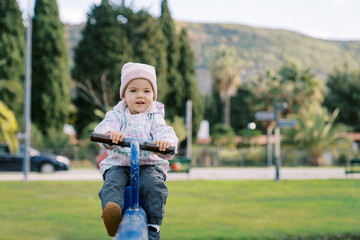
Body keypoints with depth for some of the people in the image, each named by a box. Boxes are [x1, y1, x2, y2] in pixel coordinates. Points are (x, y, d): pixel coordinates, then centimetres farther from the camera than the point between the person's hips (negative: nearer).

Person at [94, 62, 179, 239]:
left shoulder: (154, 117, 7)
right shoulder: (116, 115, 7)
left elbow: (164, 132, -12)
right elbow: (103, 128, -13)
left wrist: (166, 142, -39)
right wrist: (110, 134, -40)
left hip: (149, 164, 0)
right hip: (118, 164, 0)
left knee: (153, 185, -29)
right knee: (113, 183, -30)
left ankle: (153, 225, -21)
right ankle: (113, 211, -53)